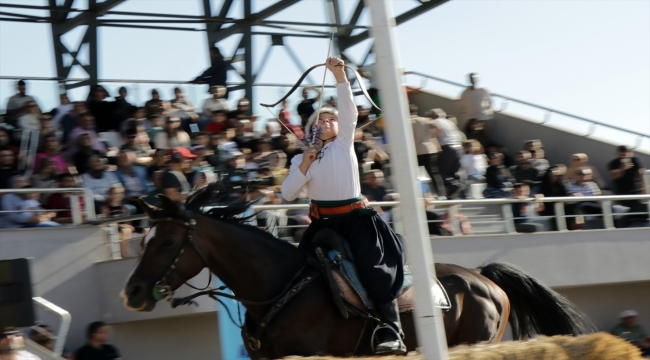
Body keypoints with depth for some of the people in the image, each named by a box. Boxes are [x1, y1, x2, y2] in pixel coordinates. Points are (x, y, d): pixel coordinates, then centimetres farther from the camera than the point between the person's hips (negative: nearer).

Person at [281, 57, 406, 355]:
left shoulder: (345, 143, 6)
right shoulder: (302, 158, 12)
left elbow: (349, 109, -9)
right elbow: (287, 194, 2)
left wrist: (339, 75, -19)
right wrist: (304, 166, -9)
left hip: (355, 217, -3)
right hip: (323, 221, 3)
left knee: (375, 270, -18)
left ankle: (391, 333, -21)